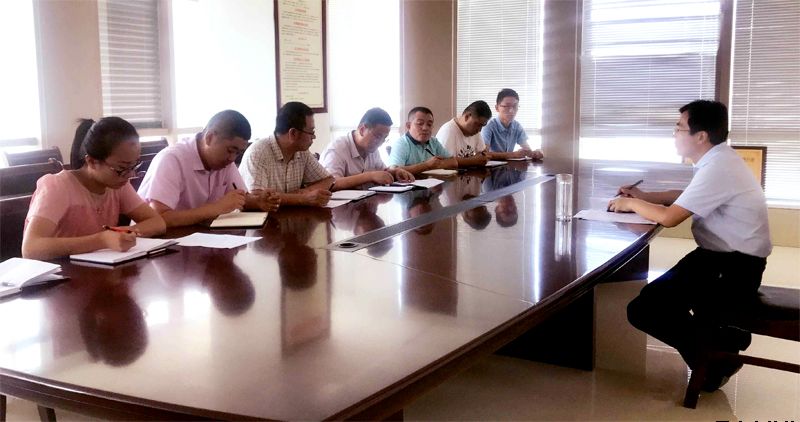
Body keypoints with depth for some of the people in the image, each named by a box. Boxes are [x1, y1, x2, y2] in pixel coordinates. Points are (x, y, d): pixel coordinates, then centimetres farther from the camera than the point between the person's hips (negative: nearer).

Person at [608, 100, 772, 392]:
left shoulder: (718, 168, -23)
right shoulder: (718, 160, 9)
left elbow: (668, 217, -22)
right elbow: (685, 197, 24)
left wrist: (631, 203, -5)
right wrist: (642, 196, 12)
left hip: (734, 271, -10)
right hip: (721, 257, 10)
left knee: (643, 311, -13)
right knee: (653, 295, 17)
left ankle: (724, 346, 4)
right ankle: (714, 351, 22)